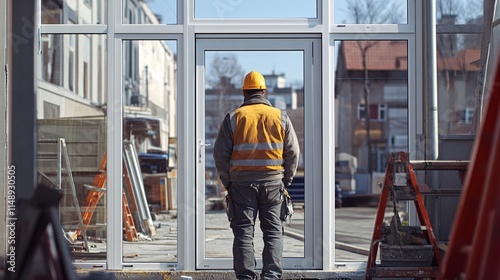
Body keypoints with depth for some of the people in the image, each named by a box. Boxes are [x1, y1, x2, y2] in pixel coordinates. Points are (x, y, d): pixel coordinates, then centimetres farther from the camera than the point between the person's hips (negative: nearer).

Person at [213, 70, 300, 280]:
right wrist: (285, 181, 12)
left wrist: (227, 183, 8)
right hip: (273, 181, 1)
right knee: (273, 231, 6)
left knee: (243, 232, 3)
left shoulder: (233, 118, 1)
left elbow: (220, 154, 0)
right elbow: (293, 153, 4)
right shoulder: (280, 117, 5)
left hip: (242, 182, -1)